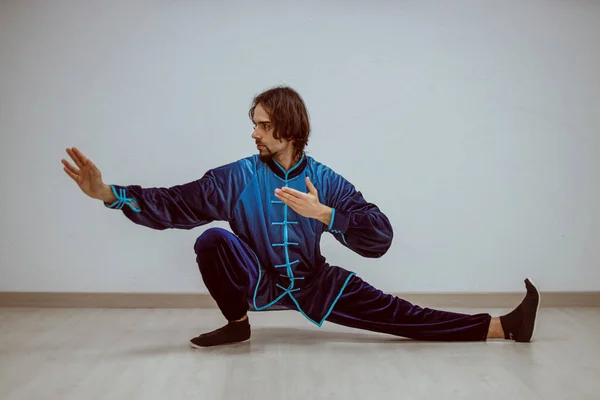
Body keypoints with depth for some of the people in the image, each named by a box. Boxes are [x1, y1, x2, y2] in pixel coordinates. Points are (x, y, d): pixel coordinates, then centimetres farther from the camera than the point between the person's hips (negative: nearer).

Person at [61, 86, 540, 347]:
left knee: (400, 315, -9)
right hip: (258, 282, 0)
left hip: (314, 285, 0)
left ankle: (504, 327, 0)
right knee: (212, 241, -29)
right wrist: (109, 192, -22)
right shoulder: (237, 177, -11)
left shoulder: (325, 180, -11)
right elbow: (173, 204, -11)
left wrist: (323, 213, -32)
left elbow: (380, 238, -18)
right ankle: (237, 324, -8)